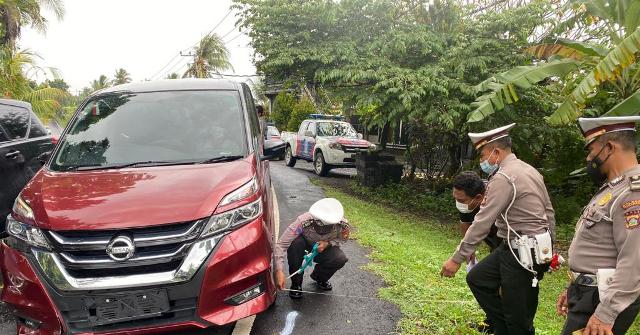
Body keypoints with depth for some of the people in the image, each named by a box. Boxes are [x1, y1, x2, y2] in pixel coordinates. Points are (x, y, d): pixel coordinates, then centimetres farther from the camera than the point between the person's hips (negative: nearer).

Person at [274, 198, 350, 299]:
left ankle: (319, 277, 7)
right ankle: (296, 283, -12)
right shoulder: (303, 222, -38)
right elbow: (281, 245, -39)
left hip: (323, 248, 2)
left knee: (340, 259, -28)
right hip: (305, 243, -2)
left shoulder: (343, 225, -30)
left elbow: (342, 238, -6)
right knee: (296, 243, -37)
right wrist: (279, 271, -48)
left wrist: (328, 243, -27)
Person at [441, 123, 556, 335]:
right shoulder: (529, 170, 11)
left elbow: (482, 223, -20)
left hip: (523, 254, -10)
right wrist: (547, 249, 23)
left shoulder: (503, 178, -18)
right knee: (477, 278, 14)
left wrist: (457, 259, -15)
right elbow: (549, 212, 15)